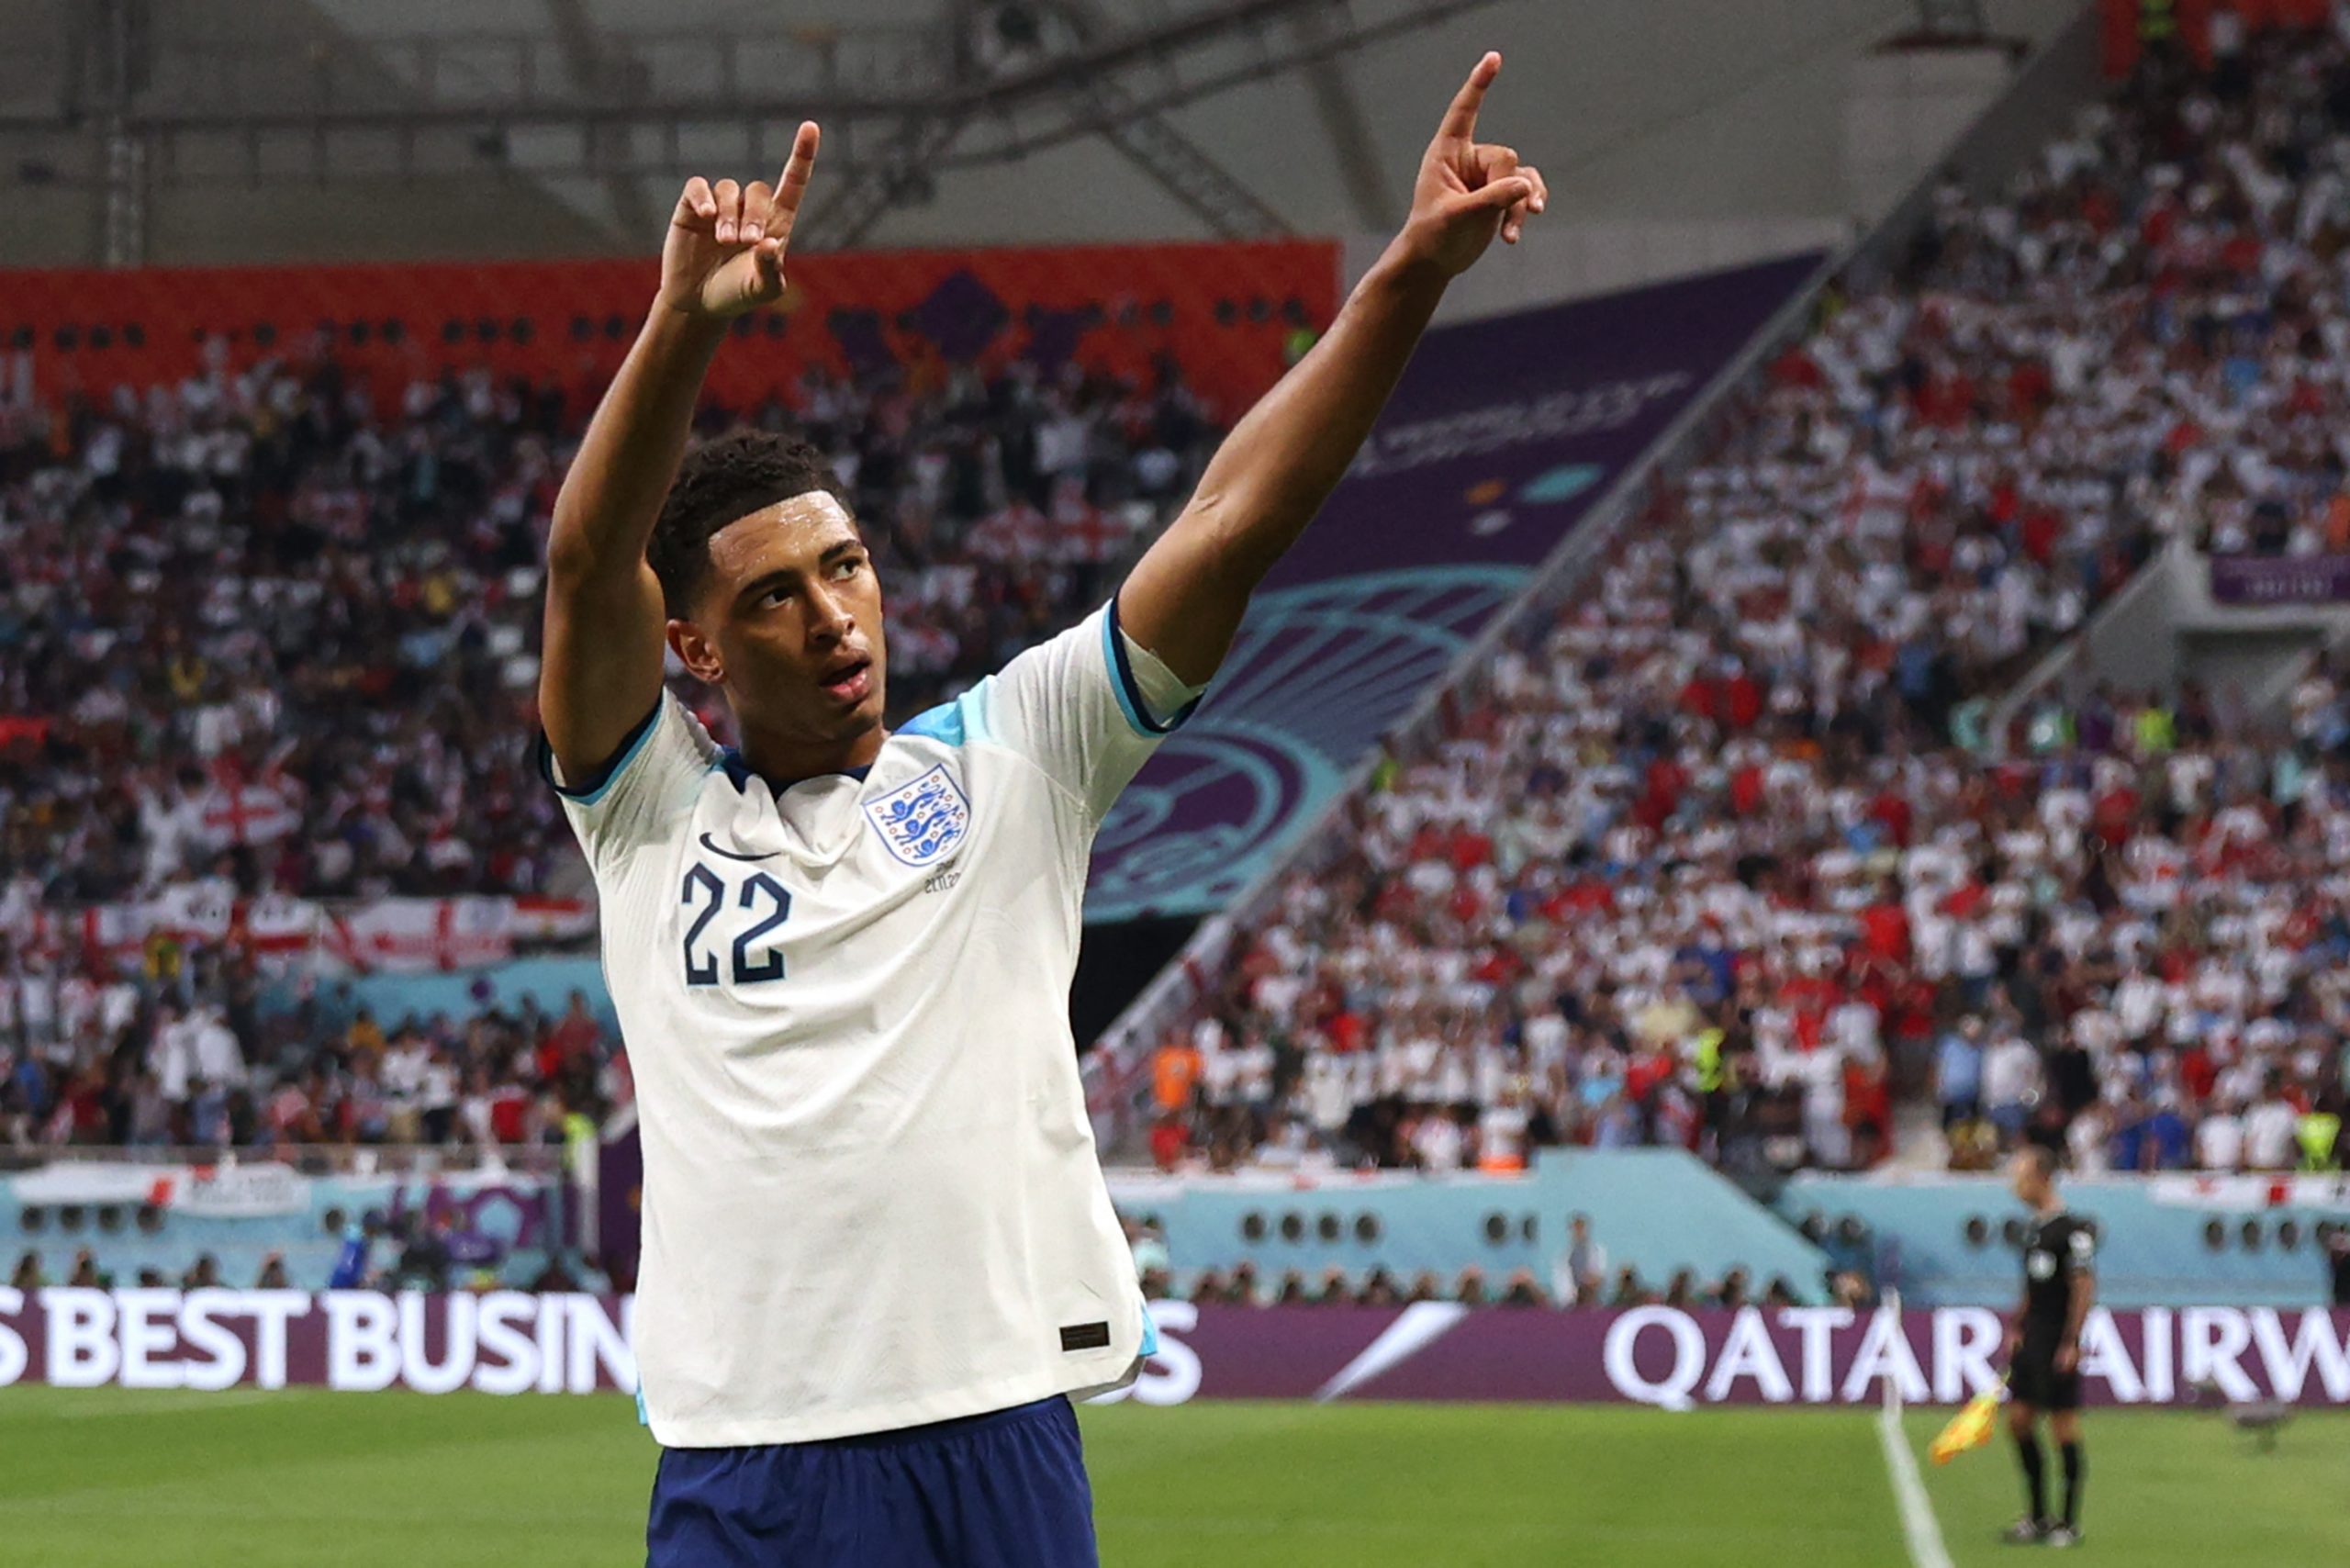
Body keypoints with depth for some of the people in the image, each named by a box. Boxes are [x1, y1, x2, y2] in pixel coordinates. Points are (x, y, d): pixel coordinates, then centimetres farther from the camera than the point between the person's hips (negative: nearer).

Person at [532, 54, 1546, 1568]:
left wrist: (1412, 273, -10)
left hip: (1001, 1443, 1)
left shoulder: (1007, 759, 9)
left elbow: (1231, 526, 1)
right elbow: (588, 563, -10)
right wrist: (687, 323, -27)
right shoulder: (651, 805, 7)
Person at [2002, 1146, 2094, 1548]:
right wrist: (2017, 1329, 17)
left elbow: (2084, 1288, -16)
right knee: (2019, 1420, 8)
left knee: (2064, 1427, -3)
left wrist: (2071, 1344, -18)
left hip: (2058, 1345, -9)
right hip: (2031, 1341, 9)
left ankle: (2070, 1523, 4)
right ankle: (2038, 1517, 16)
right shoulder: (2034, 1228, 13)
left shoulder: (2072, 1229, -14)